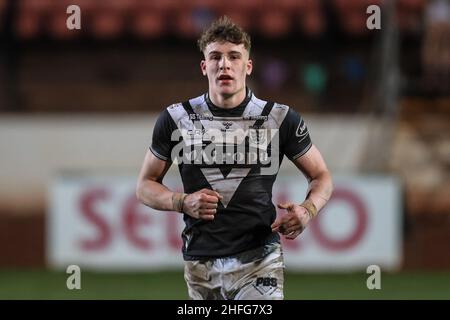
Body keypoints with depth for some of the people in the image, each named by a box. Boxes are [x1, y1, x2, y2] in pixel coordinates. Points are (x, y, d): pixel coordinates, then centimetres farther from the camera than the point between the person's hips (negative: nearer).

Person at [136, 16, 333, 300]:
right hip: (200, 263, 2)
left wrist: (307, 210, -11)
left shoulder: (280, 119, 1)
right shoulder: (175, 120, 4)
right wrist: (183, 202, -9)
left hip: (258, 260, -2)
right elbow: (146, 185, 12)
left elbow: (321, 176, 11)